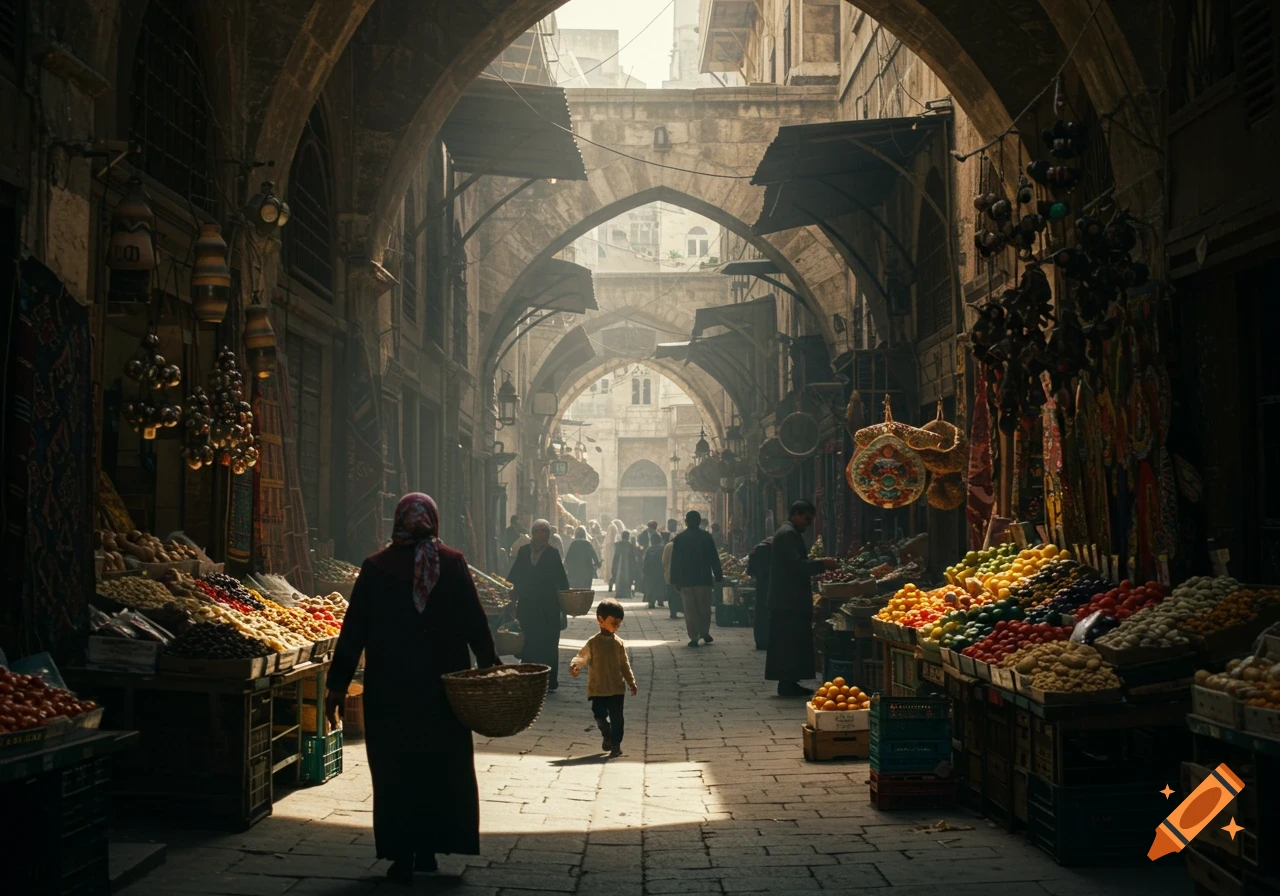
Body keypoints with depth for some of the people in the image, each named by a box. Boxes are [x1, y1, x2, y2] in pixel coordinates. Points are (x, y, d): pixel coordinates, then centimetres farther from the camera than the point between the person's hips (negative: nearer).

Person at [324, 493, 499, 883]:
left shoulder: (376, 567, -3)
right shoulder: (453, 564, -2)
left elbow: (353, 629, -4)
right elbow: (476, 621, -2)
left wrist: (338, 684, 0)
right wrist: (491, 668, 6)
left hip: (389, 687, -1)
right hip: (444, 685, 1)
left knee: (395, 767, 7)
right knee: (441, 766, 13)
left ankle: (403, 854, 6)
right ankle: (428, 850, 16)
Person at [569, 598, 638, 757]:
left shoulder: (619, 643, 2)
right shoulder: (593, 643, -4)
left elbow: (625, 665, 10)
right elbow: (581, 657, -6)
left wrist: (631, 683, 10)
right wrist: (574, 666, -28)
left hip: (616, 689, 1)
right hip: (597, 689, -1)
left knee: (616, 717, -2)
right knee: (599, 715, 3)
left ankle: (616, 744, 11)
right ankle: (607, 736, 32)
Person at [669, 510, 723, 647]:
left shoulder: (679, 538, -1)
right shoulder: (707, 537, -2)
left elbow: (675, 561, -1)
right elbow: (714, 559, 0)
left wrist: (675, 580, 3)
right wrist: (718, 577, 6)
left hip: (685, 579, 0)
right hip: (704, 579, 0)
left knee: (690, 609, 2)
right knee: (704, 607, 14)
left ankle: (694, 637, -4)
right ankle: (704, 633, 10)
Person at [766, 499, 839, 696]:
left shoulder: (789, 532, 21)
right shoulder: (789, 534, -14)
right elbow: (797, 564, -22)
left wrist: (820, 565, 14)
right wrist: (823, 564, -17)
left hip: (789, 599, 11)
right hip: (790, 599, -11)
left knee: (790, 643, 11)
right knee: (791, 642, -8)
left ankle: (788, 683, 14)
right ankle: (787, 684, -6)